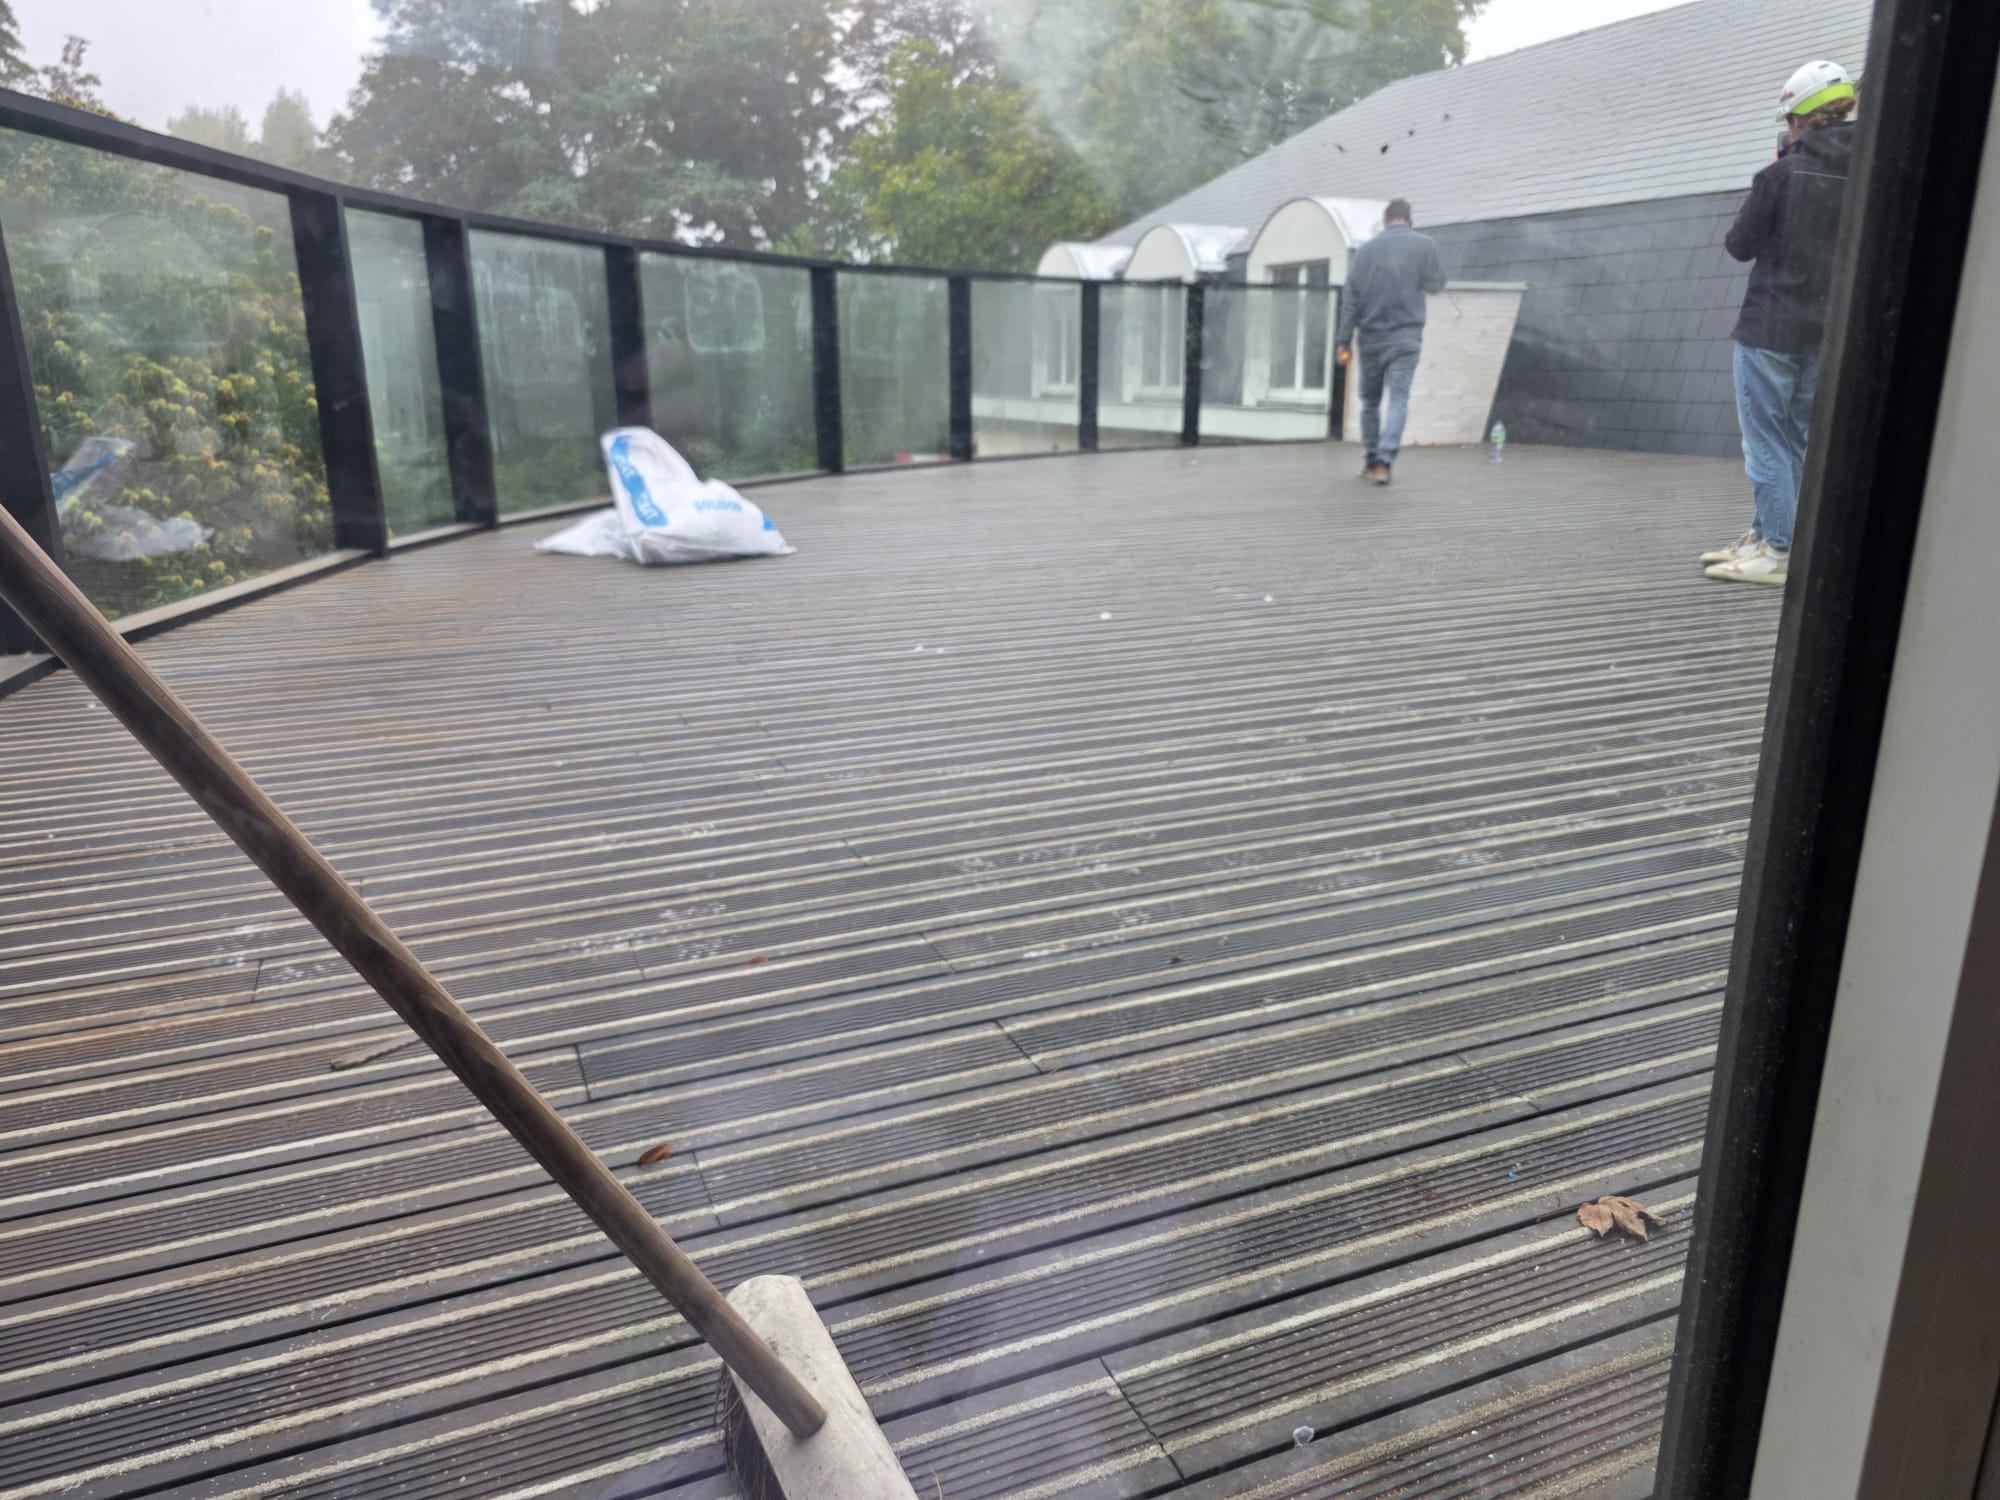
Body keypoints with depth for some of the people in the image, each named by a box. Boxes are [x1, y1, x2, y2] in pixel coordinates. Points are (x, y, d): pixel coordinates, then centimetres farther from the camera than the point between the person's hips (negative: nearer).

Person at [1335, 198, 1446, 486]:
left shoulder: (1366, 250, 4)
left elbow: (1349, 298, 0)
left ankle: (1372, 460, 19)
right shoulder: (1424, 244, -1)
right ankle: (1385, 461, -19)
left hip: (1371, 337, 2)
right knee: (1398, 400, -4)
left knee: (1370, 401, 14)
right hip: (1406, 338, -2)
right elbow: (1436, 283, 6)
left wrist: (1344, 340, 1)